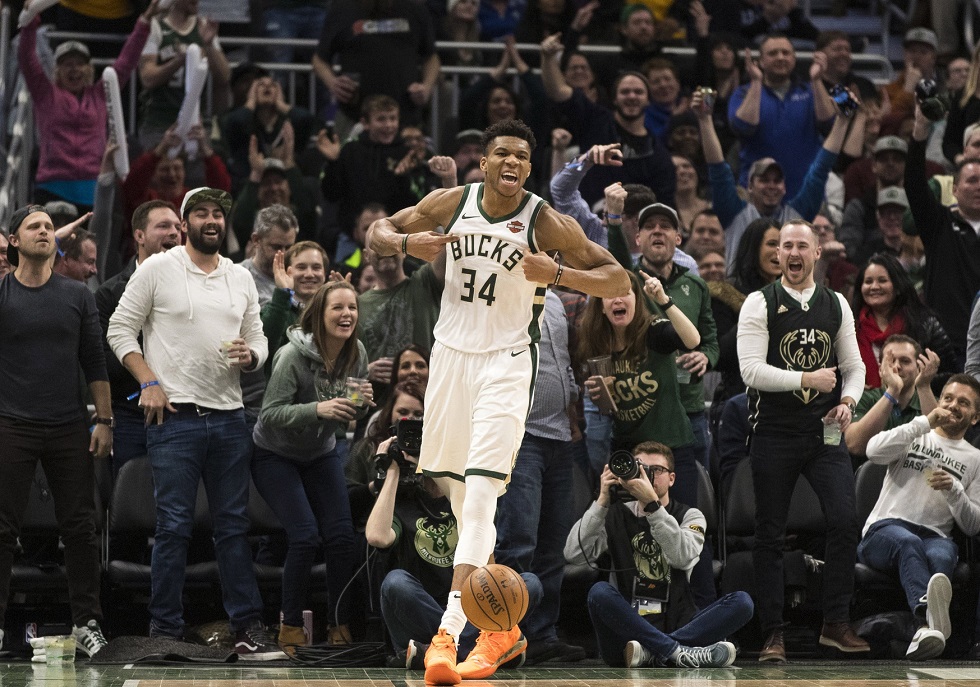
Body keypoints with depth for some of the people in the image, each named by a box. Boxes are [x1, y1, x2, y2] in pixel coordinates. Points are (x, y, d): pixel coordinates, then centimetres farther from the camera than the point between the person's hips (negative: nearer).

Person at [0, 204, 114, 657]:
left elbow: (94, 362, 9)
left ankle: (87, 622, 10)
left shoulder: (77, 296, 8)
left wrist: (104, 420, 4)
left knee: (80, 527, 3)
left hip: (69, 431, 2)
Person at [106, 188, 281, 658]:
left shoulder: (241, 278, 14)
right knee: (174, 525, -4)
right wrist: (148, 382, -10)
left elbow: (258, 339, 18)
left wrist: (249, 355, -5)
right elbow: (120, 329, 0)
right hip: (174, 417, -4)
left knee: (233, 525, 6)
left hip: (228, 416, 4)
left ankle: (247, 628, 9)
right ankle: (165, 630, 2)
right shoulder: (157, 270, 0)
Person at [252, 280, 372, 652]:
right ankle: (290, 628, -6)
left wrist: (362, 404, -19)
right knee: (305, 535, -19)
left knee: (342, 534, -8)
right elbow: (269, 414, -29)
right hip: (276, 455, -6)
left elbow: (352, 414, 5)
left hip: (321, 454, 6)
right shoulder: (293, 355, -27)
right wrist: (317, 409, -43)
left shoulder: (357, 353, -8)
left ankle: (340, 626, 4)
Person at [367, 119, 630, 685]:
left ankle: (448, 635, -24)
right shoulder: (451, 203, -1)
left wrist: (558, 274, -23)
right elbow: (379, 232, 10)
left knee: (479, 497, -18)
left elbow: (617, 279, -6)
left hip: (507, 363, -5)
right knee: (460, 496, 12)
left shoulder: (547, 224, -10)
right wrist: (408, 244, -13)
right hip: (451, 355, 5)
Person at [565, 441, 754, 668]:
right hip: (628, 630, -1)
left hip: (676, 628, 1)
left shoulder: (690, 517, 11)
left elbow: (683, 557, -13)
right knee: (599, 592, -31)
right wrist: (602, 501, -9)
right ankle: (678, 653, -36)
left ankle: (650, 653, -32)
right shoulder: (616, 516, 12)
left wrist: (652, 503, -20)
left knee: (742, 602, -21)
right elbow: (574, 554, -5)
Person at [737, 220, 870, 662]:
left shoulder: (836, 305, 10)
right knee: (769, 534, 2)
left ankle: (835, 624, 0)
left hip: (825, 433, 3)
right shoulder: (760, 304, -3)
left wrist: (848, 401, -5)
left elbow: (854, 365, 15)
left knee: (844, 521, -11)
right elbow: (751, 370, -13)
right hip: (775, 435, -2)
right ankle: (773, 635, 9)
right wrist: (807, 379, -19)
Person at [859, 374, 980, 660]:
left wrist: (953, 490, -7)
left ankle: (928, 629, -65)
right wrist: (925, 423, -6)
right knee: (908, 542, -39)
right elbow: (875, 451, -4)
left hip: (935, 537, 1)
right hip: (884, 530, -1)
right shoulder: (914, 437, 21)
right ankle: (930, 614, -69)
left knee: (941, 555, -38)